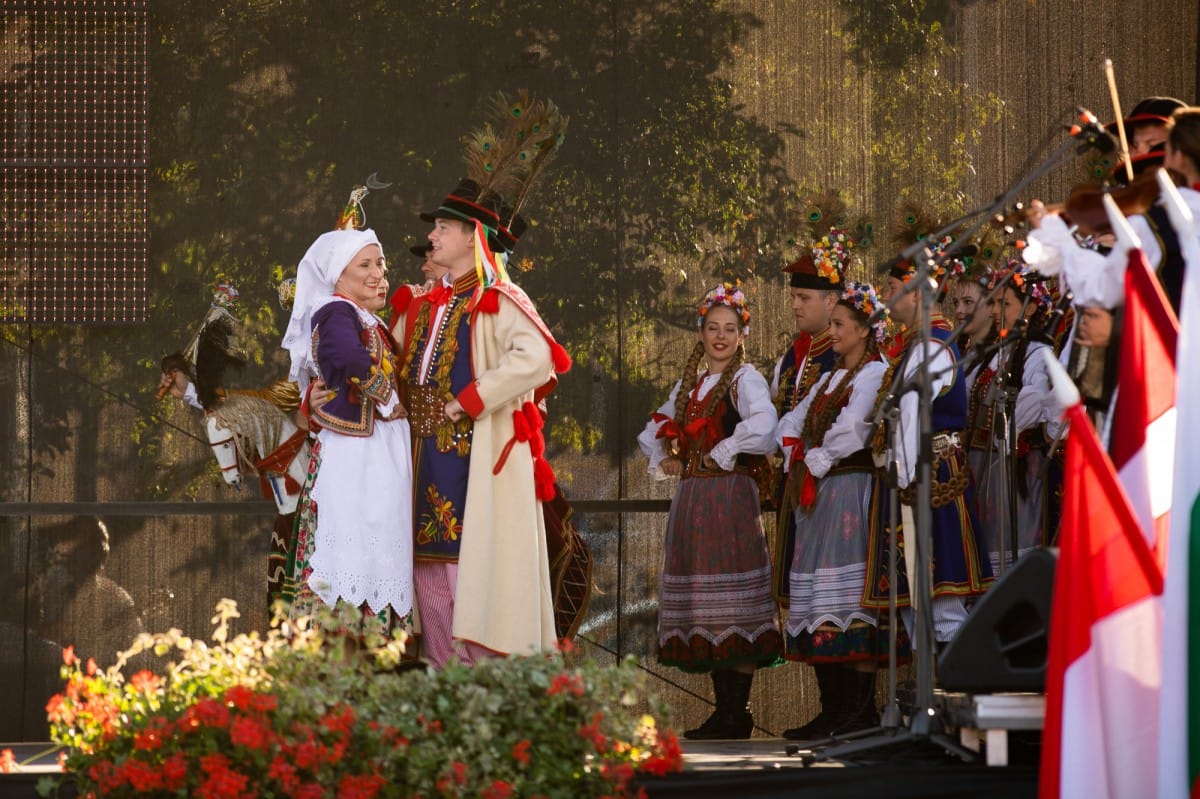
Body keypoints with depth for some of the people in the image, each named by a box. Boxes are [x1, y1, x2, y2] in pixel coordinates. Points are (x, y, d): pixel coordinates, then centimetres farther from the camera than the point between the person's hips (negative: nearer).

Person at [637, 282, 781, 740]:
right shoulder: (689, 384, 18)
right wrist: (662, 461, 10)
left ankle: (738, 714, -8)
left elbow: (762, 424, -23)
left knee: (734, 603, -9)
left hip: (728, 494, -8)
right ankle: (723, 710, 10)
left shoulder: (744, 379, -4)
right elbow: (652, 431, 29)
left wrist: (722, 454, -13)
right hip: (690, 496, 8)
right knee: (703, 604, 6)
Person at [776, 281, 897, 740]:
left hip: (851, 490, -9)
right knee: (820, 602, 4)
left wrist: (815, 464, -5)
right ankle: (833, 709, 5)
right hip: (817, 495, 9)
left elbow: (850, 430, -16)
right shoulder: (830, 379, 22)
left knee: (851, 597, -13)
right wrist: (795, 454, 0)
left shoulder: (874, 373, -4)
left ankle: (862, 709, -14)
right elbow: (791, 422, 19)